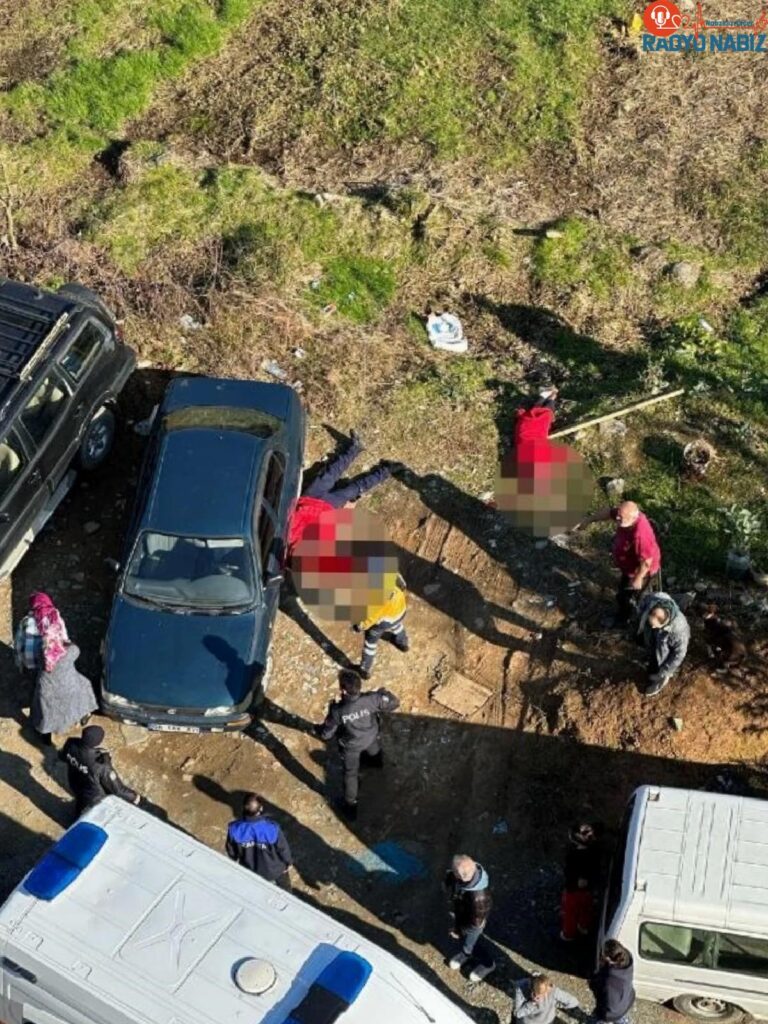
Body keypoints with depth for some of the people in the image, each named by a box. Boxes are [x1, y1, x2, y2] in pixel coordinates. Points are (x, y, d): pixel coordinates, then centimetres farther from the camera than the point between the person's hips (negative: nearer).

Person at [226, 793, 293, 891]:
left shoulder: (235, 829, -32)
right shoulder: (272, 828, -38)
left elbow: (231, 850, -11)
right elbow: (283, 848, -18)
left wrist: (234, 861, 12)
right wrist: (288, 862, 3)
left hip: (249, 869, 1)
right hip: (274, 868, -1)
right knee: (284, 885, 33)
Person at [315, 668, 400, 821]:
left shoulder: (337, 711, -41)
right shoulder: (371, 700, -38)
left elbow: (326, 734, -25)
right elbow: (394, 703, -21)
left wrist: (317, 728, -3)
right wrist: (384, 693, -1)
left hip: (351, 745, -2)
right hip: (371, 738, 2)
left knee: (351, 773, 24)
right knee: (374, 752, 40)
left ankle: (350, 806, 39)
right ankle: (376, 761, 74)